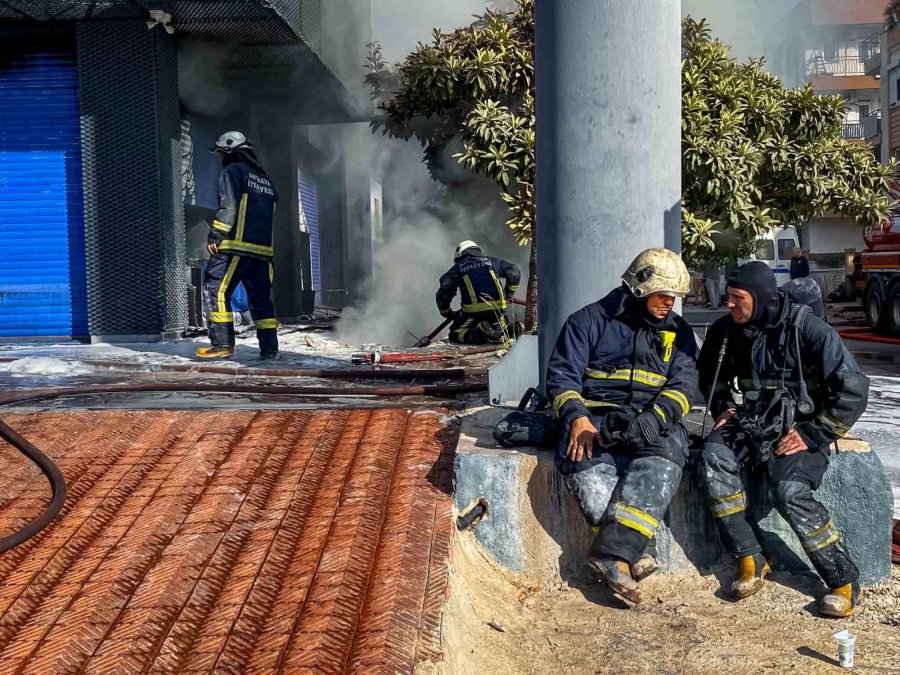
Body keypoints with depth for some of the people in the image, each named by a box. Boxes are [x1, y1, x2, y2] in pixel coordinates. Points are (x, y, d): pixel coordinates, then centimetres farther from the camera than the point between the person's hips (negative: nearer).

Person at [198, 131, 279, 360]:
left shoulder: (232, 171, 1)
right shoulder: (265, 179, 24)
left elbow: (228, 206, -12)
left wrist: (215, 235, -11)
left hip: (237, 246, -7)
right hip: (263, 249, 7)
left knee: (216, 290, -4)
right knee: (261, 296, 10)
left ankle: (222, 344, -9)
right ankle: (269, 347, 6)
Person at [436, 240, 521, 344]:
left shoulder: (457, 269, 12)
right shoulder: (492, 261, 18)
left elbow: (442, 294, 9)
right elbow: (514, 272, 17)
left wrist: (448, 314, 23)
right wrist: (508, 295, 27)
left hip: (473, 312, -3)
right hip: (498, 310, 3)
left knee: (455, 335, 11)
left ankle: (478, 333, -18)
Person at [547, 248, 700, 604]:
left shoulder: (678, 331, 16)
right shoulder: (590, 320, 7)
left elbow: (684, 385, 4)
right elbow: (562, 375, 1)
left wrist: (654, 417, -18)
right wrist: (578, 419, -18)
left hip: (652, 423, 2)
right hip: (595, 417, -1)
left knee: (664, 457, -35)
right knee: (585, 469, -35)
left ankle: (613, 552, -36)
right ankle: (640, 550, -29)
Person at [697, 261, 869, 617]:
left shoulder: (808, 330, -14)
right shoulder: (726, 331, 4)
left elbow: (852, 390, -15)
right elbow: (710, 374, 26)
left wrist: (812, 436, -18)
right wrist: (724, 406, 8)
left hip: (799, 427, -5)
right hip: (753, 422, 5)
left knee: (789, 490, -31)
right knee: (713, 459, -25)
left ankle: (844, 580, -11)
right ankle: (750, 560, -17)